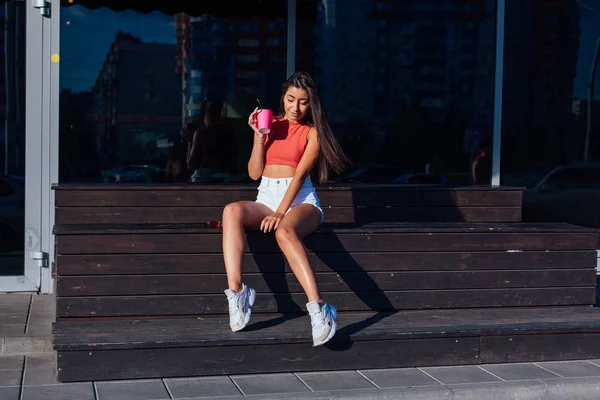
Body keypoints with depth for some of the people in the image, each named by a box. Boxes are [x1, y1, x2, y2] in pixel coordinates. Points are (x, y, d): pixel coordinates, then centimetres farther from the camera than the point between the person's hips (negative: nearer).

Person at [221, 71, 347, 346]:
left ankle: (317, 308, -49)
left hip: (300, 200, -4)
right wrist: (259, 136, -1)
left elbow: (300, 174, -8)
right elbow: (254, 173, 11)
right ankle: (235, 291, -40)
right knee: (232, 211, -31)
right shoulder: (270, 124, 16)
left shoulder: (312, 132, 6)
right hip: (266, 198, 4)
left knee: (284, 231, -40)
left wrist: (281, 212, -21)